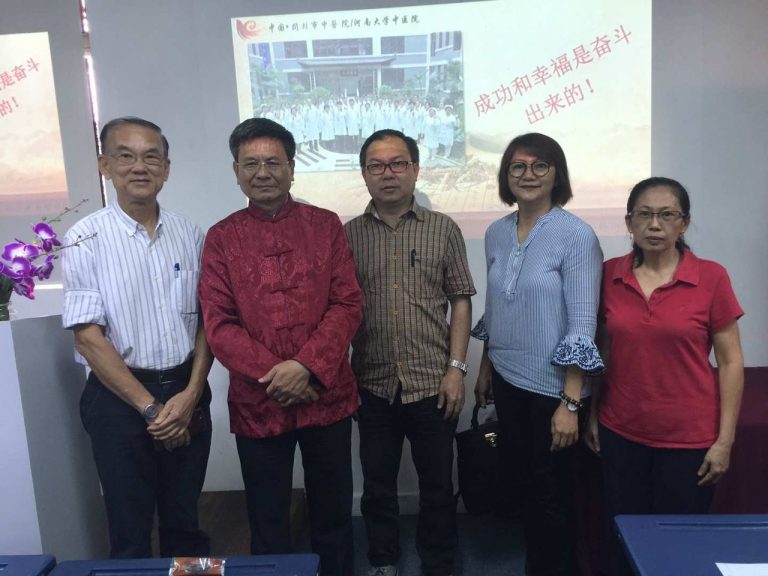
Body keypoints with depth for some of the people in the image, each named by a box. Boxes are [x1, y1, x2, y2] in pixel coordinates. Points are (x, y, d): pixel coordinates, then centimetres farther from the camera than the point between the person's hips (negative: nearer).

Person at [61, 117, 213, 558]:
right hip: (120, 398, -3)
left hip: (187, 393, 3)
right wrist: (150, 408, -12)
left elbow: (208, 320, 3)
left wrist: (191, 394, -8)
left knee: (185, 521, 18)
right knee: (131, 530, 11)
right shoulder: (87, 240, -8)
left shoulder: (189, 235, 2)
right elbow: (89, 338, -10)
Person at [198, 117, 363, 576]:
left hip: (327, 396, 1)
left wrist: (307, 366, -17)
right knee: (267, 520, 16)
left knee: (333, 512, 16)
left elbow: (349, 304, -5)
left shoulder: (326, 225, 1)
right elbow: (219, 325, -4)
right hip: (257, 403, 0)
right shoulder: (222, 238, 1)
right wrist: (274, 375, -15)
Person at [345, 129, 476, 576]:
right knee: (378, 484, 15)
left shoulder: (444, 229, 1)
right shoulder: (348, 235, 3)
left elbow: (461, 301, 1)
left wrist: (456, 368, -6)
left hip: (433, 382, 0)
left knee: (438, 484, 13)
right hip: (373, 384, 1)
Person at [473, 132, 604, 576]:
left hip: (553, 386, -5)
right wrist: (485, 369, 14)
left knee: (551, 492, 11)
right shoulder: (496, 233, 4)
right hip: (508, 380, 5)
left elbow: (583, 325, -16)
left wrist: (570, 403, -18)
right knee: (523, 484, 19)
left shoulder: (577, 235, -14)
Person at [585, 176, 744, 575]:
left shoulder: (711, 278, -9)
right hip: (621, 433, 2)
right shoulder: (610, 275, -1)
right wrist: (592, 413, 8)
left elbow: (730, 361, -5)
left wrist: (724, 439, -6)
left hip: (689, 438, -2)